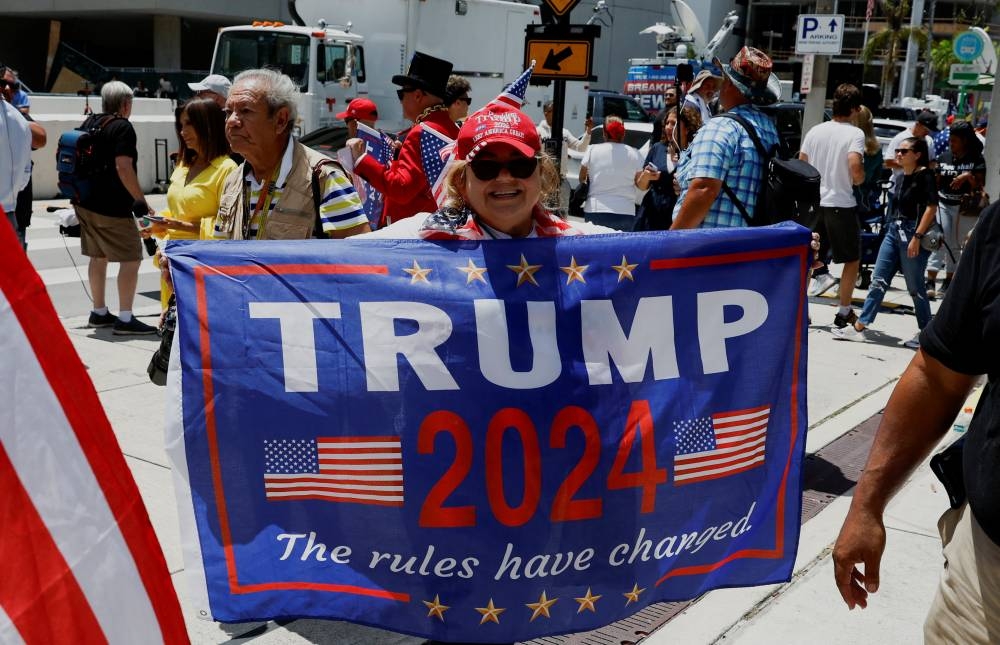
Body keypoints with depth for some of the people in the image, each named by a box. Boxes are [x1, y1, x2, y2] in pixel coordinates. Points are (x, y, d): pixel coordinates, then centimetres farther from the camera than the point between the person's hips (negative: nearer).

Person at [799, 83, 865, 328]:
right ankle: (844, 312, 15)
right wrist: (859, 180, -2)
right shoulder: (855, 133, -10)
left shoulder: (815, 131, 5)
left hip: (814, 202, 4)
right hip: (841, 204, -4)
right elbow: (855, 167, -22)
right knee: (852, 259, 12)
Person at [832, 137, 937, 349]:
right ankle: (859, 327, 8)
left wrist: (917, 237, -21)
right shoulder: (902, 177, 14)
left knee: (915, 287, 0)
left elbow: (931, 207, -16)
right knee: (878, 281, 6)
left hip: (912, 234, -8)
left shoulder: (925, 175, -9)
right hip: (893, 231, 8)